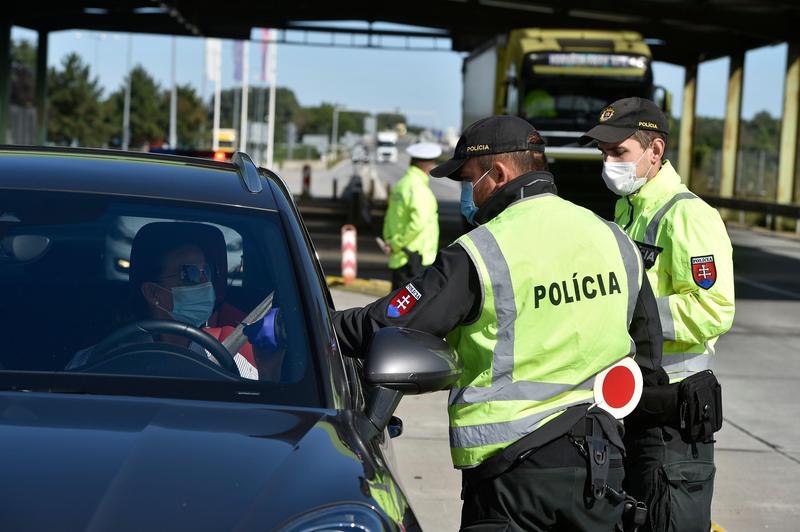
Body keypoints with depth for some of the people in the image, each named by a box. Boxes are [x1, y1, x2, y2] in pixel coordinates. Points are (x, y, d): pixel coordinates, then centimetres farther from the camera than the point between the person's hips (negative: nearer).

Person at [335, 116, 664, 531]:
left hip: (513, 470, -6)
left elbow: (386, 326, -12)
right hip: (602, 464, 6)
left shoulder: (478, 254, -13)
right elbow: (648, 354, 16)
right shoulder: (615, 242, 7)